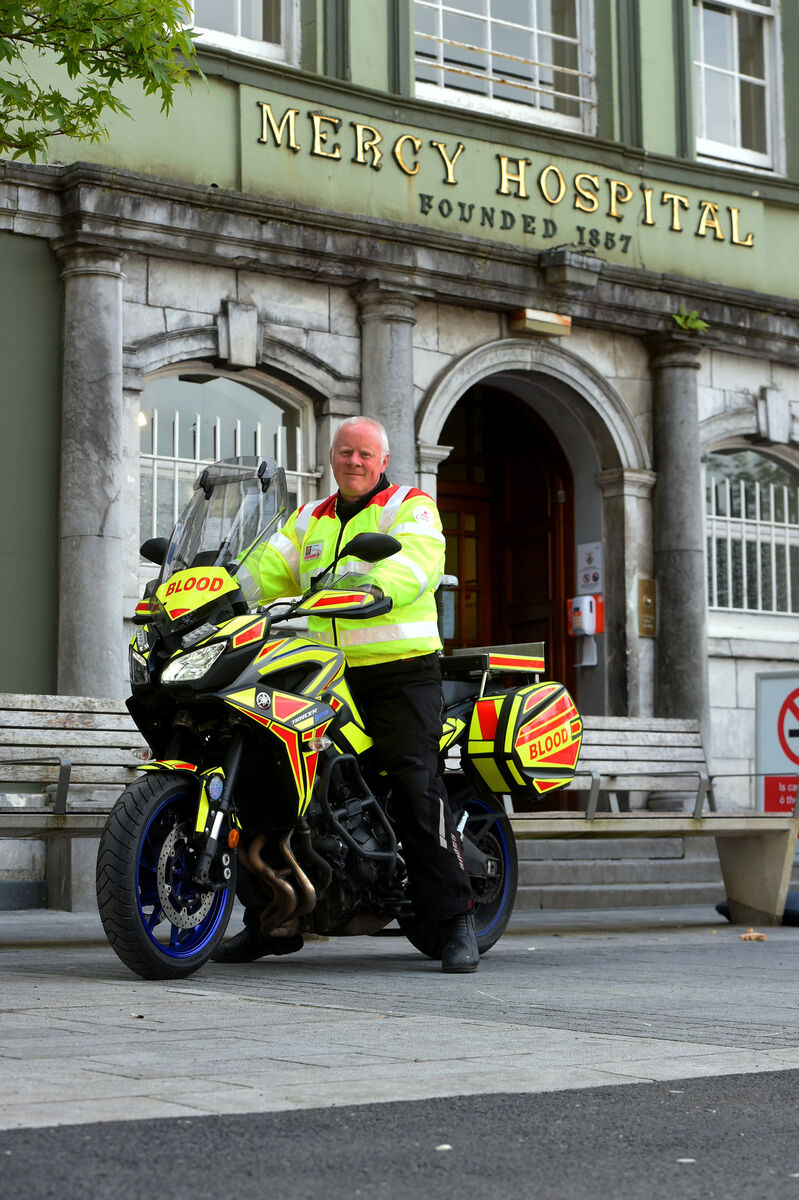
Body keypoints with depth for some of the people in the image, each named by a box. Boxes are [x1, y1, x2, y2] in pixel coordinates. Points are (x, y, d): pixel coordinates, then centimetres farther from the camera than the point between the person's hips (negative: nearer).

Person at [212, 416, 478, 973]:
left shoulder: (411, 507, 3)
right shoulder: (308, 521, 21)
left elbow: (415, 566, -16)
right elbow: (265, 572, 8)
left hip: (400, 671, -5)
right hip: (327, 675, 5)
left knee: (416, 788, -17)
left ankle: (457, 921, -11)